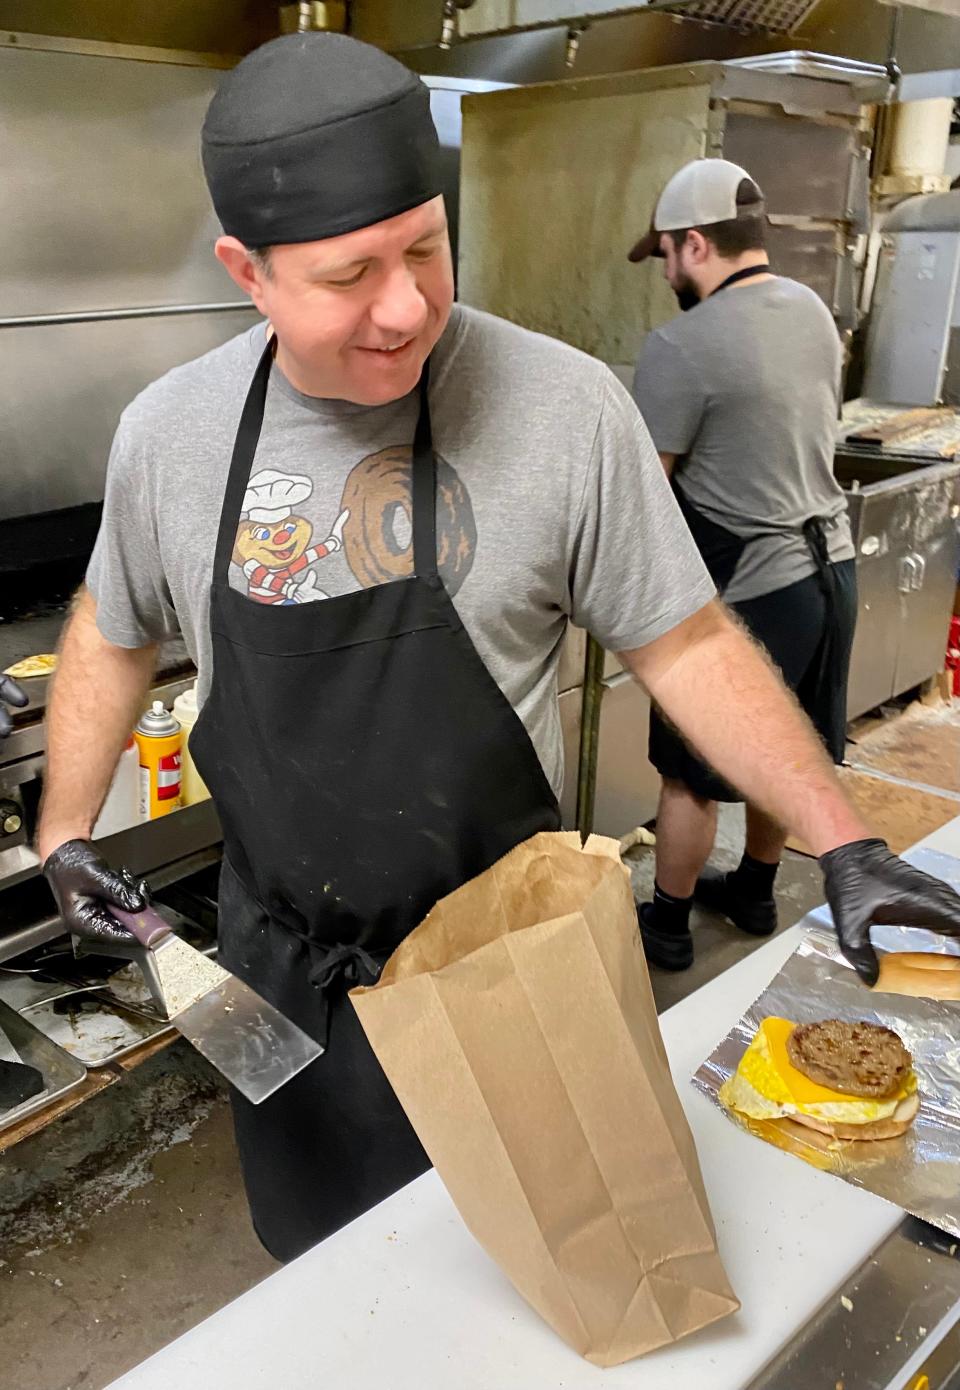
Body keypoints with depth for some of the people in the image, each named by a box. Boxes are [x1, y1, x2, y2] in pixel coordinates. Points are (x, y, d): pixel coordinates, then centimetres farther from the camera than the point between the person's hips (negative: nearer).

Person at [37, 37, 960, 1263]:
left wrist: (845, 844, -15)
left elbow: (684, 646, -10)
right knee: (314, 1252, 25)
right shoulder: (168, 433, -8)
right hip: (277, 952, 3)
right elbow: (114, 632, 9)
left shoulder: (565, 408, -19)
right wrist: (63, 829, 4)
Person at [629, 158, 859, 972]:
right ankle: (755, 891, 40)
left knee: (693, 773, 8)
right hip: (829, 565, 8)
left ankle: (667, 926, 23)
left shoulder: (681, 347, -20)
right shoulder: (813, 311, 6)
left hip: (749, 590, -8)